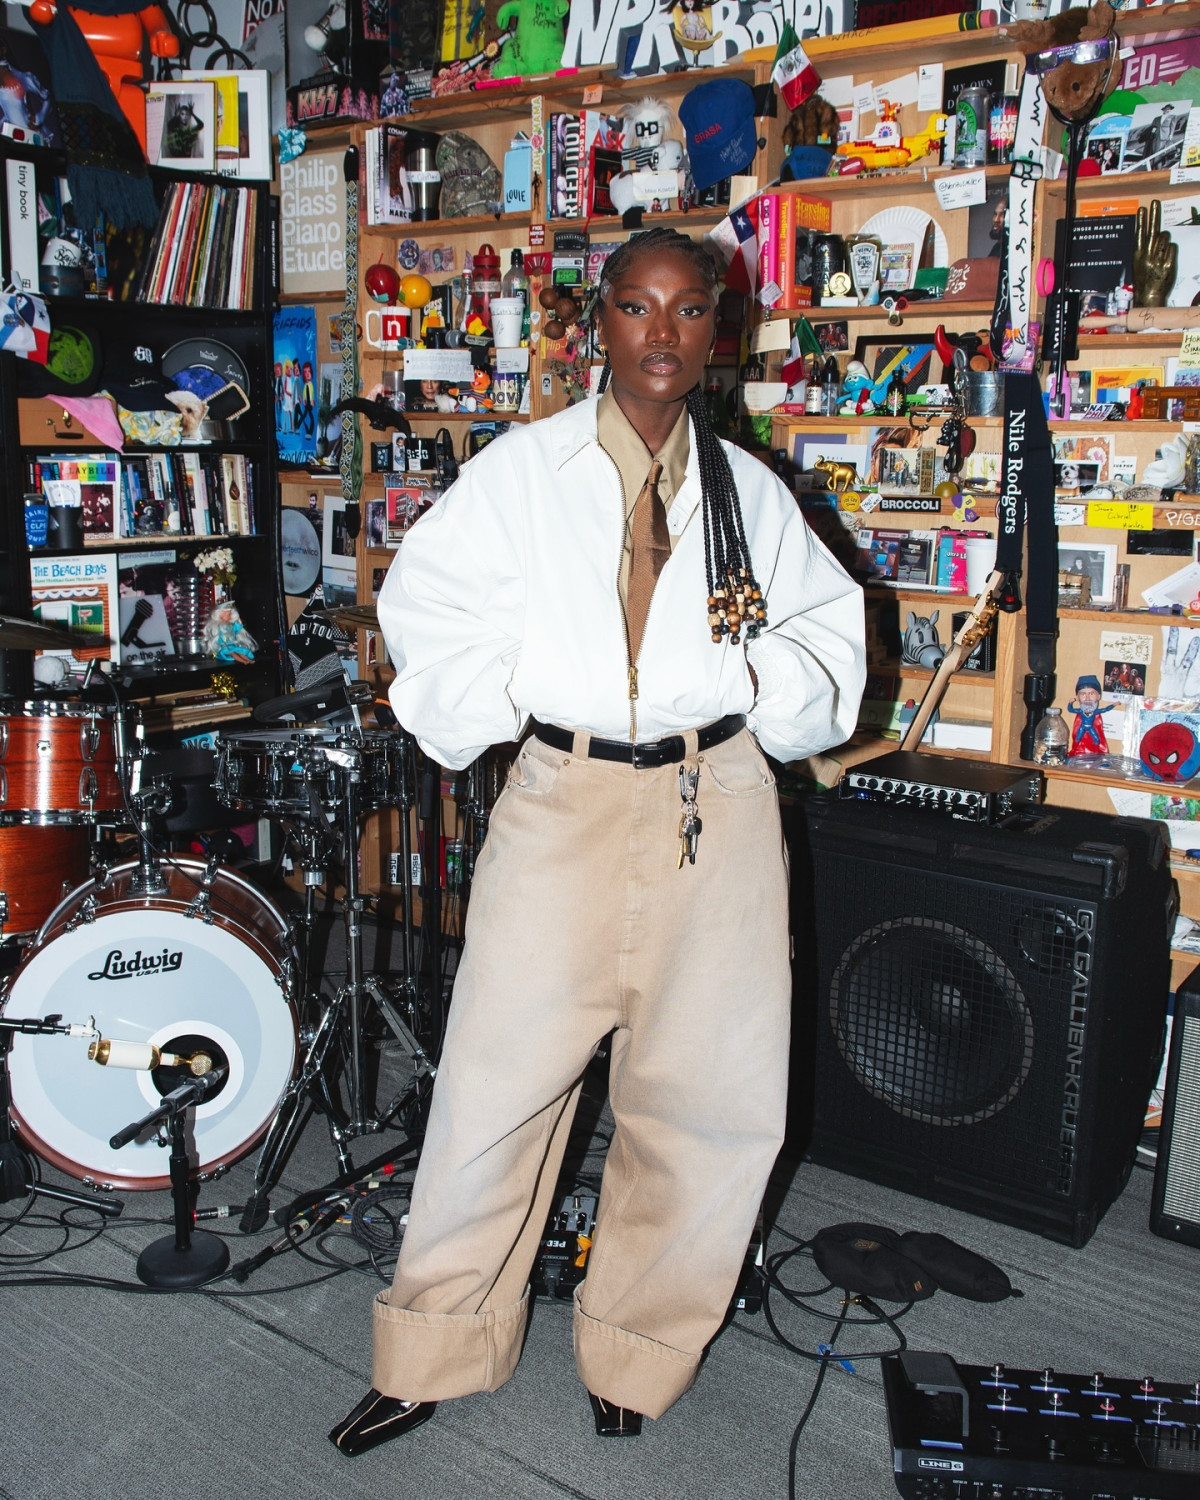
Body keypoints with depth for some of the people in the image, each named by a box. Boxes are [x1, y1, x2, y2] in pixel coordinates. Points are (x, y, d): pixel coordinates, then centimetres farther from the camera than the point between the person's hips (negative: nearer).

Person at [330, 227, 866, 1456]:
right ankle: (435, 1353, 21)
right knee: (501, 1073, 1)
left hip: (717, 810, 2)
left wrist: (766, 686, 1)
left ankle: (636, 1351, 28)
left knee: (707, 1094, 7)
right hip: (563, 804, -2)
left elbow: (826, 619, 18)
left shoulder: (748, 489, 10)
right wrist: (495, 703, -5)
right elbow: (430, 602, 5)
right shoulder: (521, 469, 4)